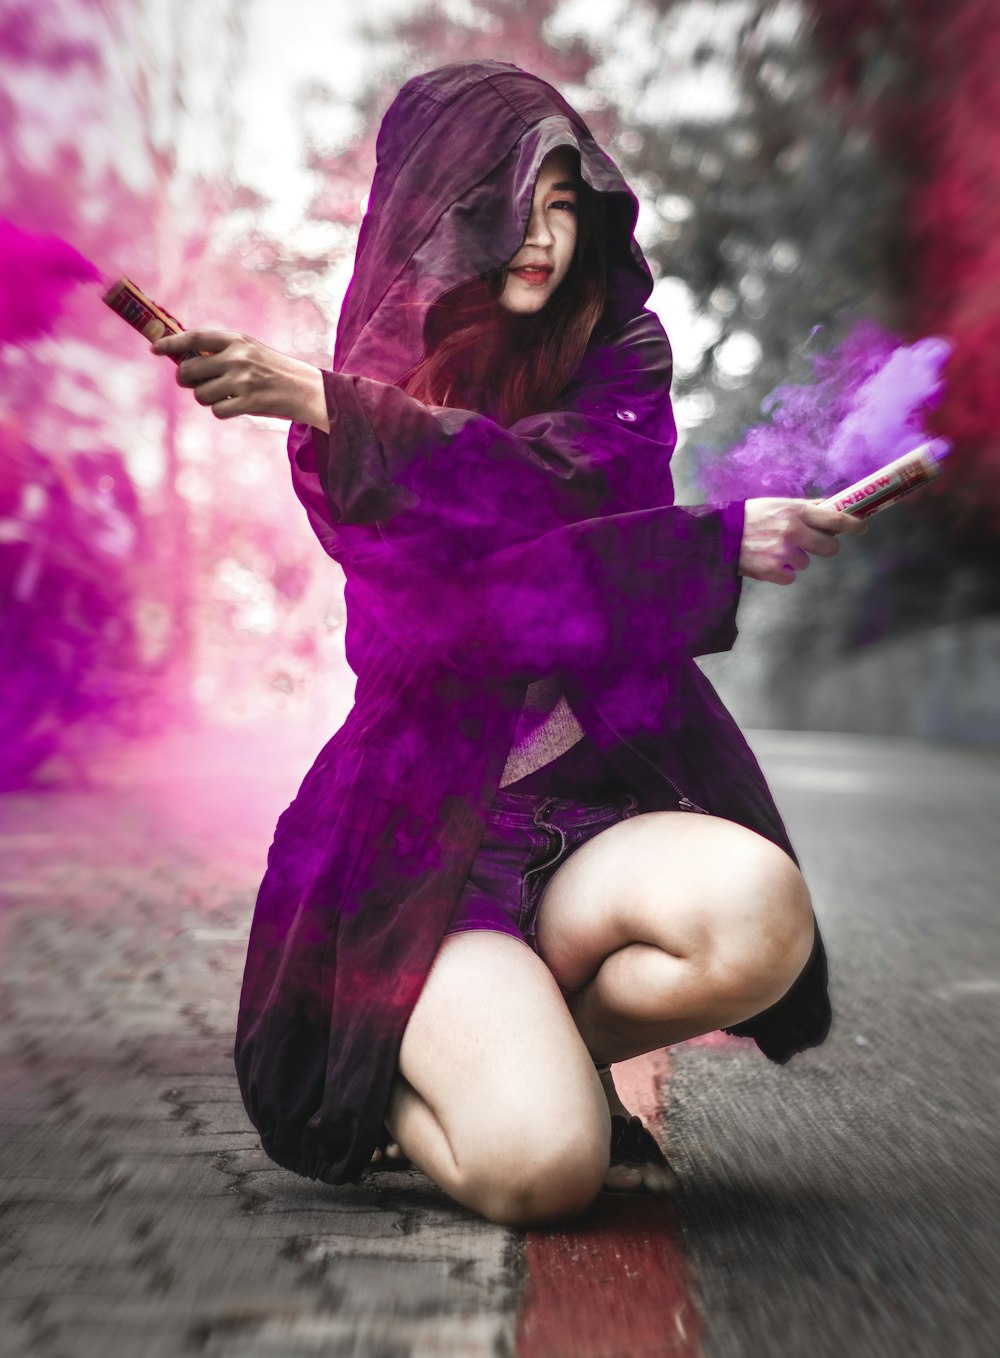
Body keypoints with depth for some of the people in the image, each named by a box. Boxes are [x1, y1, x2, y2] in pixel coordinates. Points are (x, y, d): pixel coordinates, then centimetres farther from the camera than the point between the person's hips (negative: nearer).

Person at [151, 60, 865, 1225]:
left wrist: (338, 410, -25)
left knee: (759, 912, -30)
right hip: (425, 825, -2)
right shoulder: (357, 408, 3)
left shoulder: (619, 358, 10)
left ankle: (517, 1052, 3)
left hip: (598, 801, 3)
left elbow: (548, 488, -14)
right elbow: (464, 592, -15)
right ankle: (387, 1081, 16)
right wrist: (714, 544, -23)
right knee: (540, 1167, -21)